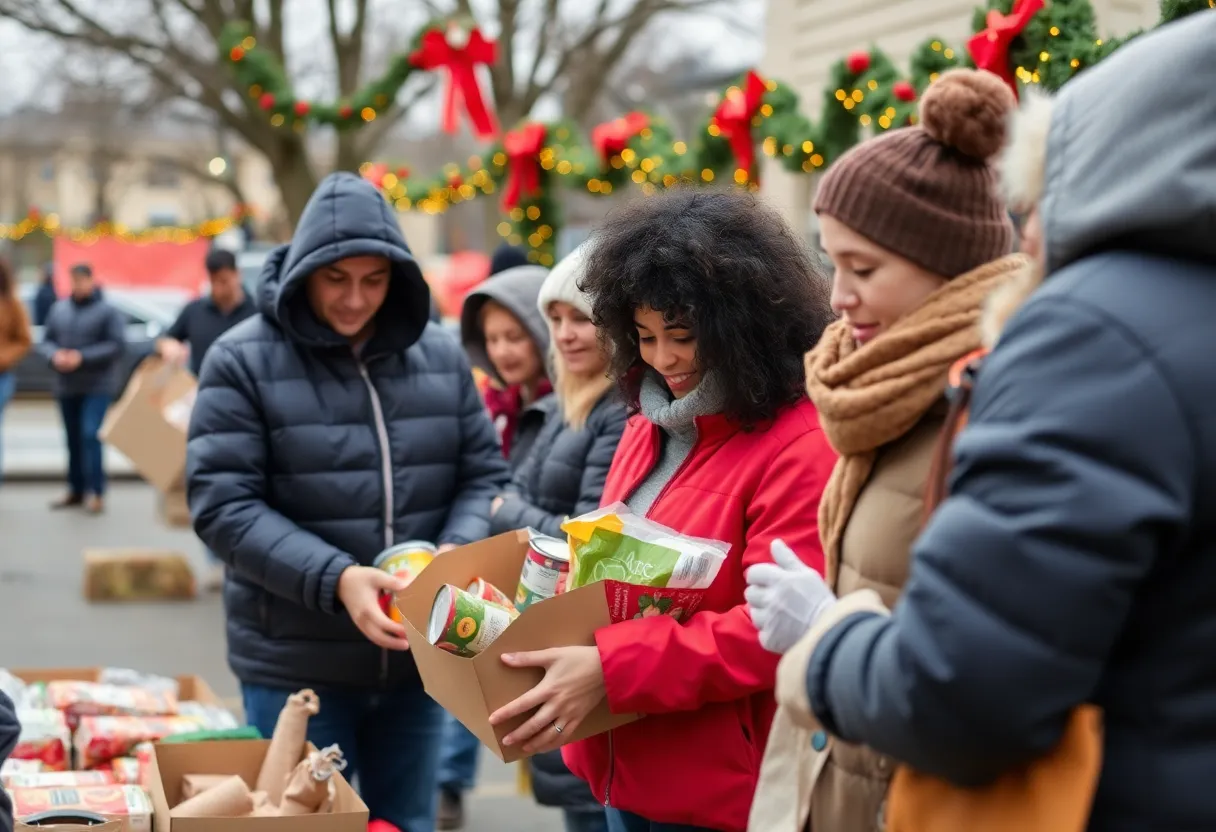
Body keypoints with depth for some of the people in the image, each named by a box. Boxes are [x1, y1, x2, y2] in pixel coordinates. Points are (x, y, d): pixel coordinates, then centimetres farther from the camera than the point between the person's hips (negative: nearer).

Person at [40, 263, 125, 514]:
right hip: (66, 387, 5)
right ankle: (76, 490, 22)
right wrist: (54, 355, -13)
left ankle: (95, 492, -9)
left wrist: (82, 357, -19)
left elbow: (117, 345, -13)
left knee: (90, 435, -15)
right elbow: (46, 341, 10)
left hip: (97, 386, -5)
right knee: (73, 439, 12)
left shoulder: (107, 311, -7)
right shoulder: (59, 309, 6)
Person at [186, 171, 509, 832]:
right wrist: (333, 579, -25)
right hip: (294, 666, -3)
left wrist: (457, 554, -15)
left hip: (416, 655, 4)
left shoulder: (439, 356, 3)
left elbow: (484, 476, 6)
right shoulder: (242, 360, -8)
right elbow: (221, 505, -13)